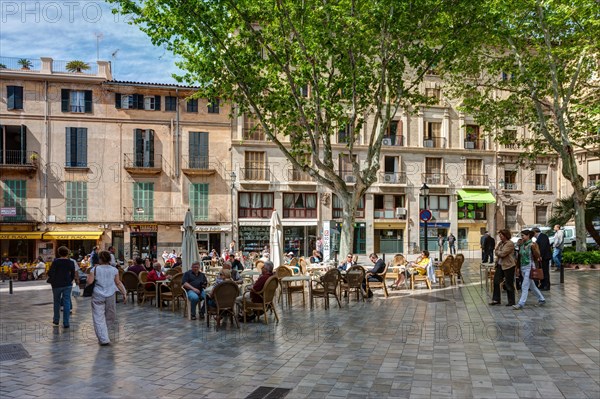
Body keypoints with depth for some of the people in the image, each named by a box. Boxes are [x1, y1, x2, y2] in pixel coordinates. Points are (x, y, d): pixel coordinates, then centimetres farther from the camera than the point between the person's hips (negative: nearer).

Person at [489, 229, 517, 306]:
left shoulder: (510, 244, -15)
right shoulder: (501, 243, 11)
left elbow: (502, 254, -21)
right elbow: (496, 251, 15)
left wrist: (497, 252, -3)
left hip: (508, 266, -8)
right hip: (500, 265, 8)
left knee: (509, 284, 2)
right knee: (496, 281, 7)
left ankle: (511, 301, 14)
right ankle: (496, 300, 16)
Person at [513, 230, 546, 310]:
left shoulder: (532, 245, -11)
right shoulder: (521, 245, 8)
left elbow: (537, 257, -12)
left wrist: (534, 248, -28)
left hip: (529, 267, -8)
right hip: (522, 267, 8)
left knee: (525, 286, -9)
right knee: (531, 286, 17)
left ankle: (521, 304, -8)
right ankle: (541, 299, 32)